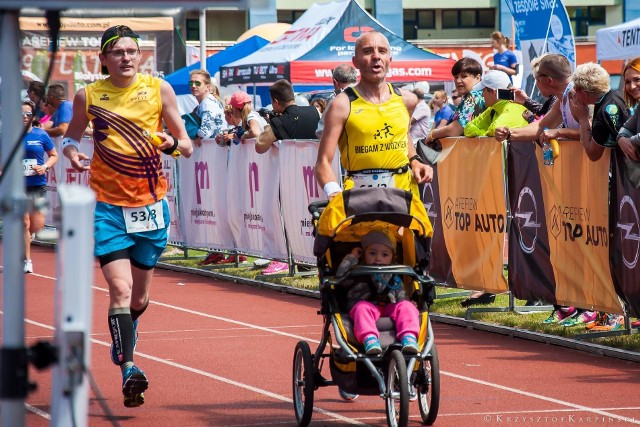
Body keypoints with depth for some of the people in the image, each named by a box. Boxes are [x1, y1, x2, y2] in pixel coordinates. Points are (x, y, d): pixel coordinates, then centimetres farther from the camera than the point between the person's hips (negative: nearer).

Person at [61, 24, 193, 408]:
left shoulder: (158, 89, -1)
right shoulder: (88, 96, -1)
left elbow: (187, 145, 3)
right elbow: (72, 134, 15)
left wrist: (173, 144, -20)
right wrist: (70, 150, -8)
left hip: (151, 204, 2)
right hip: (107, 204, -2)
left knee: (140, 296, 14)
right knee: (121, 287, -18)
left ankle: (123, 343, 43)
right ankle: (129, 369, -21)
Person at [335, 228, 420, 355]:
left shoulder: (394, 278, 28)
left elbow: (401, 297, 22)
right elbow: (341, 278, 4)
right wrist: (351, 258, 12)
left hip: (389, 308, 2)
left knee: (406, 306, -25)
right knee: (362, 307, -36)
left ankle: (409, 338, -47)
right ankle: (369, 339, -59)